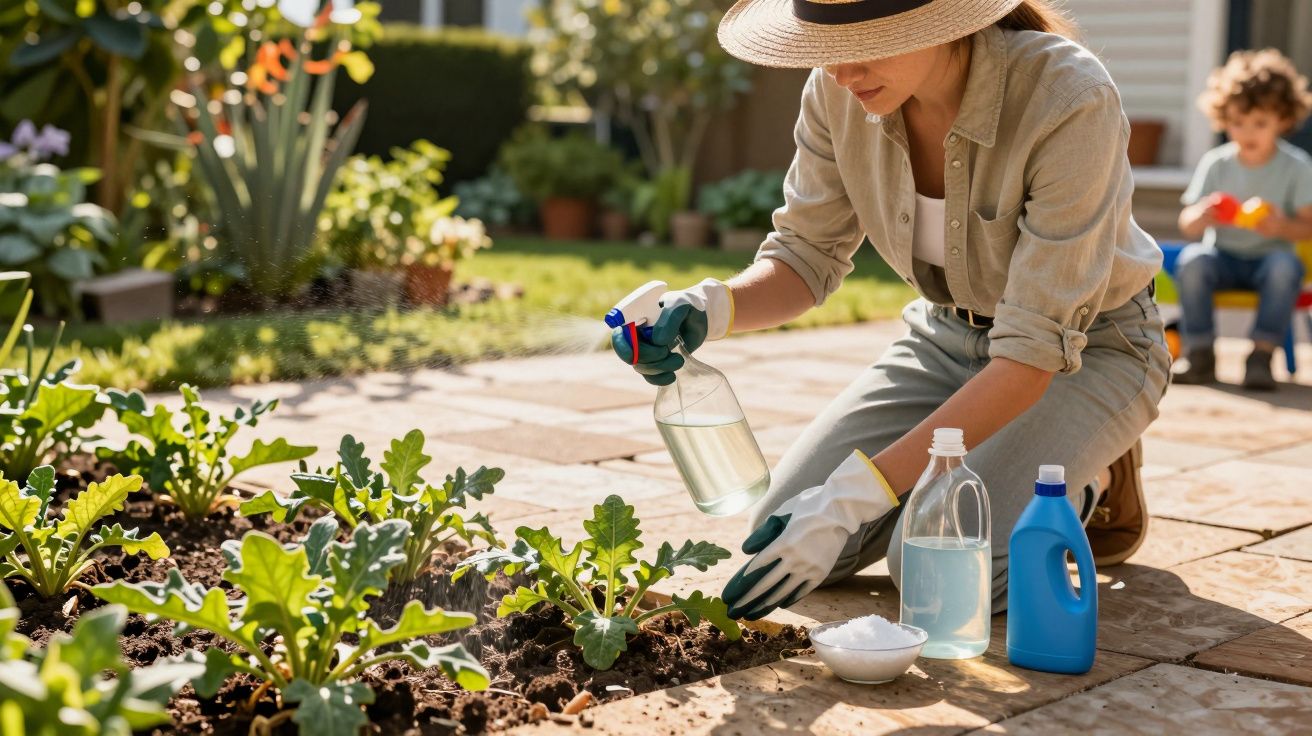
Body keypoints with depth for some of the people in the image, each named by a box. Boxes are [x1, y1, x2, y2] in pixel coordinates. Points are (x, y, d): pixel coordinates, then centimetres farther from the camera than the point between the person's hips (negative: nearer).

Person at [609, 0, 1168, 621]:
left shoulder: (1067, 99, -34)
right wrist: (709, 308, -30)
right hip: (946, 335, 5)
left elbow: (1036, 351, -33)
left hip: (1089, 347, -5)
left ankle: (1089, 482, 4)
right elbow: (808, 255, -6)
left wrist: (853, 496, -38)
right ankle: (976, 472, 15)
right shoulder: (840, 88, -18)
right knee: (782, 537, -9)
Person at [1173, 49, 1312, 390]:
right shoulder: (1215, 163, 0)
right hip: (1223, 256, 2)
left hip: (1269, 258, -1)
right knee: (1192, 260, -30)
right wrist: (1202, 216, -25)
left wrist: (1281, 227, -29)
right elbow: (1188, 227, -1)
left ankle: (1261, 356, -27)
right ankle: (1200, 355, -22)